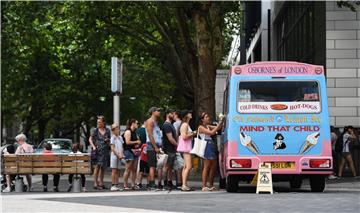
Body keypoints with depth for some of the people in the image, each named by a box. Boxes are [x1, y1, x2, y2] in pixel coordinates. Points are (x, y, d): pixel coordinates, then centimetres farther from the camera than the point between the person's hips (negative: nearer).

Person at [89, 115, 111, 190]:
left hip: (106, 151, 4)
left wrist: (108, 141, -4)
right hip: (98, 150, -4)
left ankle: (101, 183, 15)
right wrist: (93, 146, -9)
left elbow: (109, 141, 19)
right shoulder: (96, 130, 2)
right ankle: (95, 183, -13)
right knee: (97, 166, -11)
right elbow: (90, 139, 5)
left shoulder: (107, 131, 9)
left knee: (103, 167, 7)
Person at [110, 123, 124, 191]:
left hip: (119, 157, 6)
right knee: (114, 171, -8)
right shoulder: (113, 138, -4)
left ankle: (116, 185, 7)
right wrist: (118, 155, -14)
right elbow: (112, 148, -9)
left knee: (118, 171, 6)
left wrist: (122, 154, 1)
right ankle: (113, 186, -8)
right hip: (114, 155, -6)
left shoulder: (120, 137, 14)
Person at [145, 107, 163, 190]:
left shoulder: (155, 122, 22)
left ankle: (150, 184, 10)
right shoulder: (150, 121, -7)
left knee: (152, 166, 8)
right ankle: (152, 184, -17)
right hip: (152, 146, -10)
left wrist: (158, 147, 14)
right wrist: (156, 147, -19)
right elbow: (150, 135, -15)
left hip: (156, 146, 10)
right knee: (152, 166, -13)